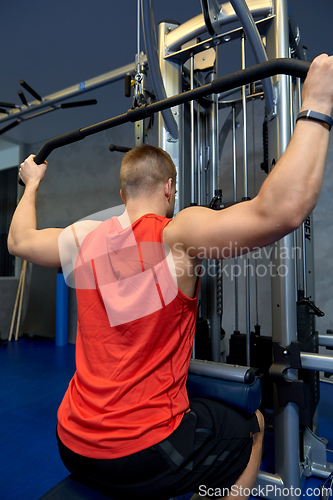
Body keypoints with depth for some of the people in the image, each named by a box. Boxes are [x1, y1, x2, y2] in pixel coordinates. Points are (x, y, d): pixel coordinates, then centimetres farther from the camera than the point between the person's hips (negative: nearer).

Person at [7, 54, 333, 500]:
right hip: (143, 459, -5)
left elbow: (19, 240, 16)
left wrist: (32, 184, 31)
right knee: (251, 428, 20)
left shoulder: (83, 239, -3)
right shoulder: (178, 236, -19)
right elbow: (282, 211, -32)